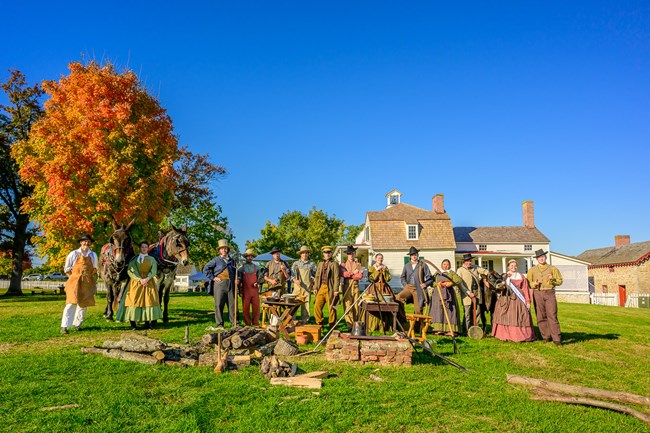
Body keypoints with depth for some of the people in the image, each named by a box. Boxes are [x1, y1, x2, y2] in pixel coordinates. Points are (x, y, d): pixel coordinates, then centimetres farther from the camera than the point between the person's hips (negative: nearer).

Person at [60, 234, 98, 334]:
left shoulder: (93, 255, 10)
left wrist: (94, 282, 13)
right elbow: (67, 269, 7)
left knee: (83, 305, 7)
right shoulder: (74, 254, 2)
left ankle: (77, 324, 19)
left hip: (87, 284, 4)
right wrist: (75, 277, 1)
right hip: (75, 281, -3)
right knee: (71, 303, -12)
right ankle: (64, 326, -11)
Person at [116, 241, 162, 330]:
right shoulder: (134, 259, 8)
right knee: (134, 300, -7)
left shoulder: (152, 259, 12)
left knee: (148, 300, -5)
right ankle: (132, 323, -5)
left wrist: (146, 279, -16)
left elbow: (153, 271, 1)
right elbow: (130, 271, -4)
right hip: (136, 282, -1)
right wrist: (140, 279, -16)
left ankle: (147, 323, -4)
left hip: (148, 282, 1)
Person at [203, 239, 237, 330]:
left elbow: (235, 271, 28)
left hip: (230, 284, 4)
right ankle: (219, 325, 4)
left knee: (232, 304, 4)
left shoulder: (231, 260, 16)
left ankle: (234, 323, 10)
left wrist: (236, 279, 11)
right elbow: (205, 269, 2)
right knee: (219, 304, -2)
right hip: (220, 284, -4)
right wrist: (213, 277, -3)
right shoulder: (216, 260, 3)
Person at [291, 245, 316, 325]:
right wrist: (295, 280, -16)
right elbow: (292, 274, 3)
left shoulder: (312, 264, 9)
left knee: (306, 304, -1)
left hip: (307, 287, 0)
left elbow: (316, 275, 13)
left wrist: (313, 280, -3)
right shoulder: (296, 263, 11)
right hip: (297, 286, 0)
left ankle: (304, 321, 5)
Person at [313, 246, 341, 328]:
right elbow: (317, 276, 19)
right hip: (321, 288, 5)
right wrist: (316, 287, 9)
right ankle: (319, 324, 15)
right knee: (317, 306, 2)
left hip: (330, 289, -5)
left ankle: (332, 325, 10)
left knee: (331, 308, -1)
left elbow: (337, 278, -6)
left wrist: (336, 290, -12)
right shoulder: (320, 264, 18)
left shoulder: (334, 264, -1)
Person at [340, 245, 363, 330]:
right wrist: (353, 273, -6)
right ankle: (350, 324, -6)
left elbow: (360, 276, -3)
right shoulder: (343, 264, 11)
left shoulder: (358, 264, 12)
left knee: (356, 305, 2)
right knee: (348, 305, -7)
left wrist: (349, 274, -6)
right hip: (347, 287, -1)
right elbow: (343, 274, -9)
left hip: (355, 286, 1)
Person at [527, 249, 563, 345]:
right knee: (541, 317, 2)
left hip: (550, 293, -2)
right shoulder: (532, 270, 14)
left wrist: (553, 279, -10)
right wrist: (534, 284, -8)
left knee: (552, 316, -8)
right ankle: (546, 337, 11)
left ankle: (557, 339, -7)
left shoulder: (552, 268, 11)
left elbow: (560, 281, 10)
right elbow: (528, 283, 13)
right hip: (537, 294, 2)